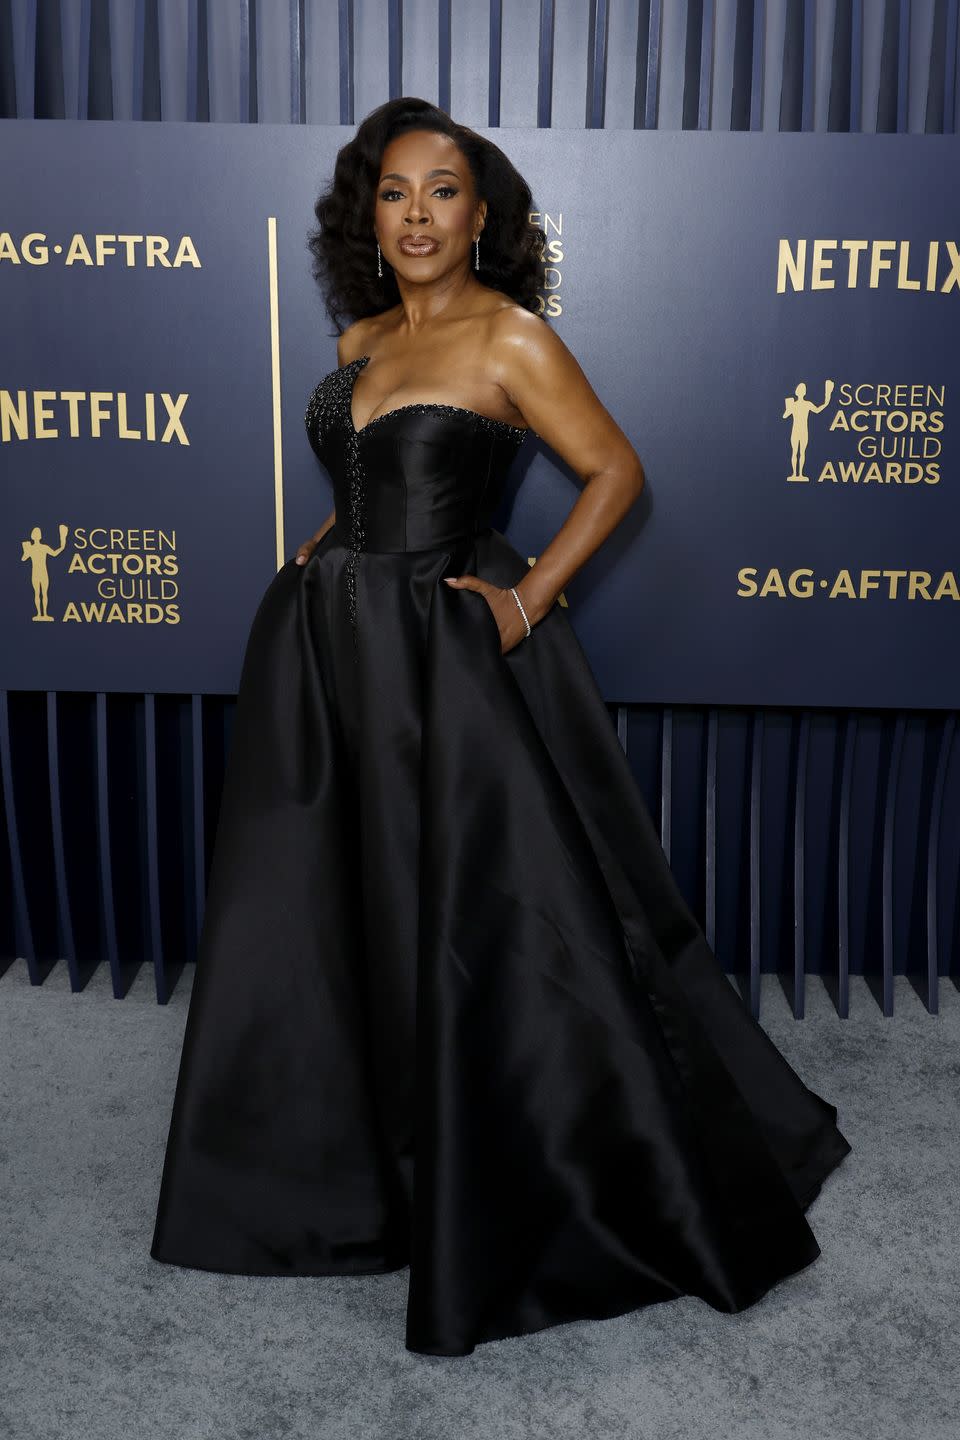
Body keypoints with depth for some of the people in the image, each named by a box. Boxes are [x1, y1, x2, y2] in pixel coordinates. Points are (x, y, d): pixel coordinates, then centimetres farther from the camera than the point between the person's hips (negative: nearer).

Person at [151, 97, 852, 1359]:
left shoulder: (510, 335, -6)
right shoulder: (359, 341, 13)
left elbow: (617, 473, -6)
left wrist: (528, 599, -13)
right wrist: (320, 560, 9)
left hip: (450, 658, -7)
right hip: (329, 655, 7)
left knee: (485, 930, -1)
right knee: (319, 920, 15)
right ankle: (342, 1175, 38)